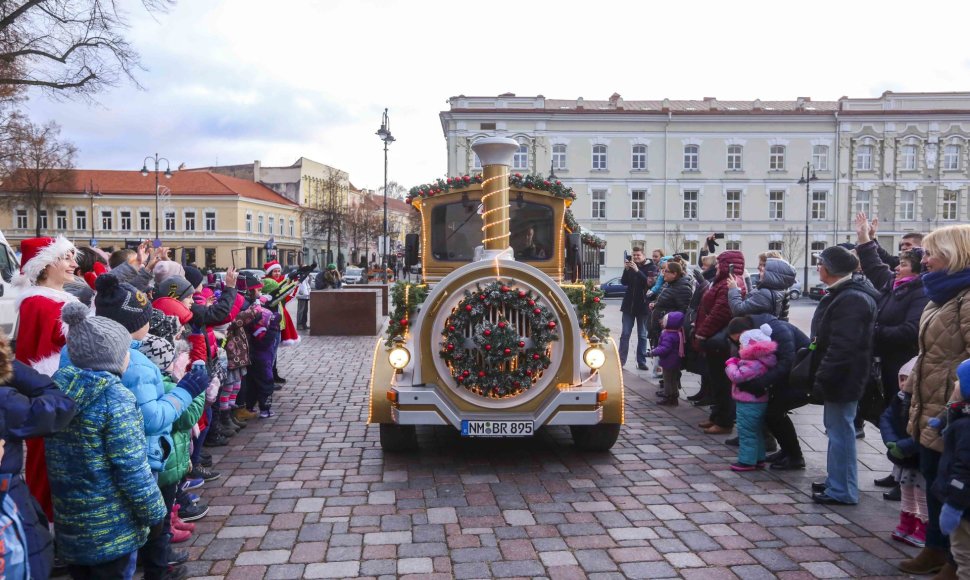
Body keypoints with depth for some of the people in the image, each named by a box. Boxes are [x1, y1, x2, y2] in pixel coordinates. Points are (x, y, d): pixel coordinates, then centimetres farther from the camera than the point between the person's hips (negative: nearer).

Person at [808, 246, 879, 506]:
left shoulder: (852, 299, -21)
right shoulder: (843, 294, 13)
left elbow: (842, 347, -27)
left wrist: (823, 378, -24)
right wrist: (822, 375, 21)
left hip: (843, 377, -11)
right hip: (838, 376, 11)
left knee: (840, 429, -3)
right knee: (837, 427, 17)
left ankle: (842, 490, 6)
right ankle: (836, 481, 29)